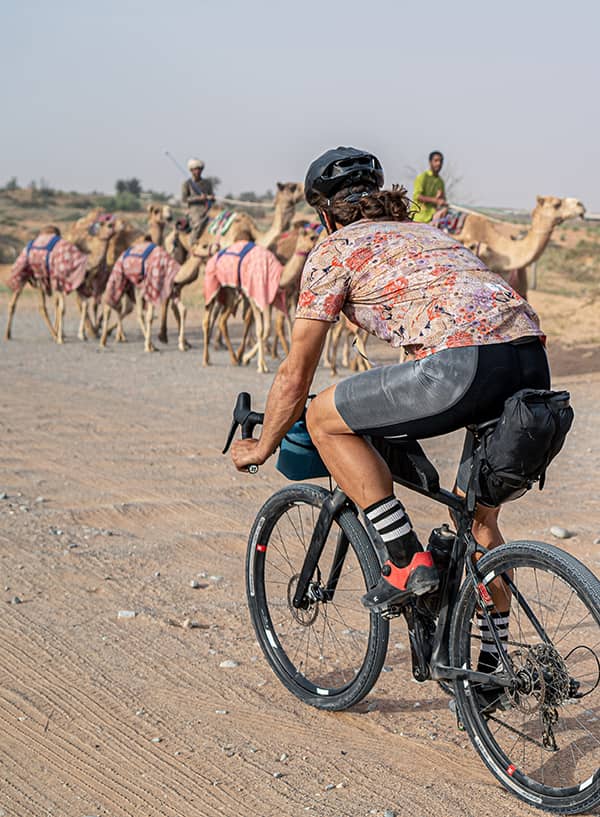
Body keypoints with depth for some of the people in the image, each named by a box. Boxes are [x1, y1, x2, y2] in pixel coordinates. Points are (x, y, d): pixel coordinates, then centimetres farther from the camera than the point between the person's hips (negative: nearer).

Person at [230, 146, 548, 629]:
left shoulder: (334, 250, 14)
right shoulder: (424, 233, 35)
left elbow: (296, 374, 16)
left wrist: (261, 447, 31)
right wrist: (397, 416, 61)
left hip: (465, 366, -8)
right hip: (534, 367, 8)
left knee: (323, 418, 12)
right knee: (477, 517, 26)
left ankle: (406, 561, 7)